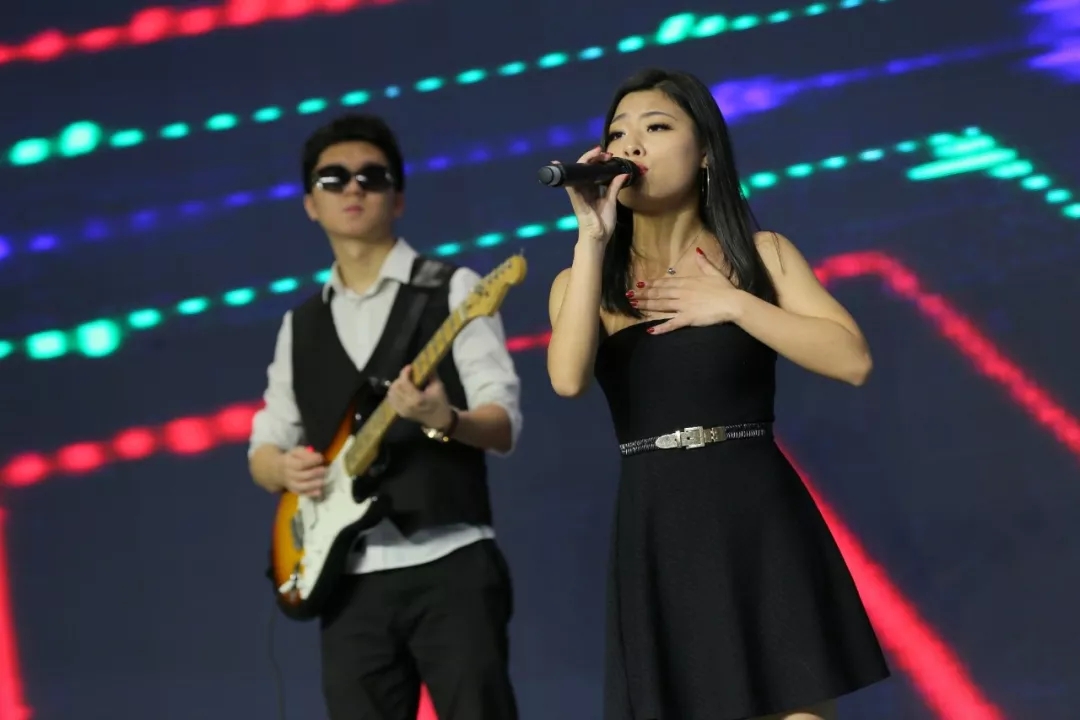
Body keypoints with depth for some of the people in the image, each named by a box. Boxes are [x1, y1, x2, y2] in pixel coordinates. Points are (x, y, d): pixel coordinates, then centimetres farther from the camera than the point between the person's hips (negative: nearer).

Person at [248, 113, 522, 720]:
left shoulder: (452, 290, 3)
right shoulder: (300, 324, 17)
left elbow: (505, 424, -4)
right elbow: (264, 447, 19)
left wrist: (444, 420, -26)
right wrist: (284, 468, -5)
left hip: (449, 562, -4)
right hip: (351, 578, 4)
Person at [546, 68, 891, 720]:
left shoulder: (761, 253, 5)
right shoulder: (584, 281, 8)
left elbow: (853, 361, -6)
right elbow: (569, 379, -13)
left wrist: (732, 304, -10)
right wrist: (593, 238, -12)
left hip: (762, 526, -1)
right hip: (656, 539, 1)